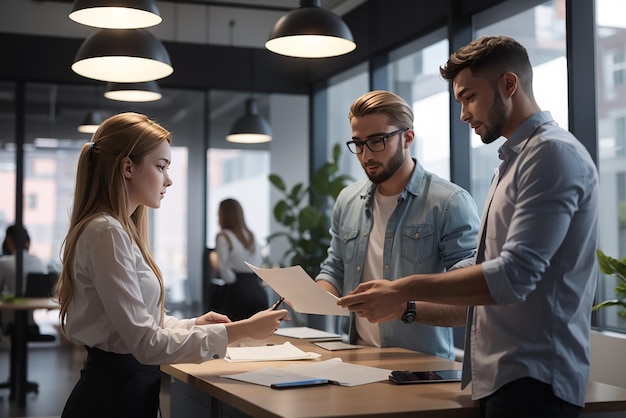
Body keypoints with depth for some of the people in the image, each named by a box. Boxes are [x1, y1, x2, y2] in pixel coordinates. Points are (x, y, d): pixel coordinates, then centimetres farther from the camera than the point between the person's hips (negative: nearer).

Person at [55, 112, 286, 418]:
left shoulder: (120, 228, 11)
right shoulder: (107, 232, -19)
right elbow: (146, 343, -22)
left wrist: (193, 324, 2)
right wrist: (242, 330, -20)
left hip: (120, 385, 9)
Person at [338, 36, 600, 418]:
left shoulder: (554, 153, -12)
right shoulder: (515, 159, 18)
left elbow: (513, 275, -21)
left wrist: (403, 291, -18)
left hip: (532, 381, -8)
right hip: (499, 374, 8)